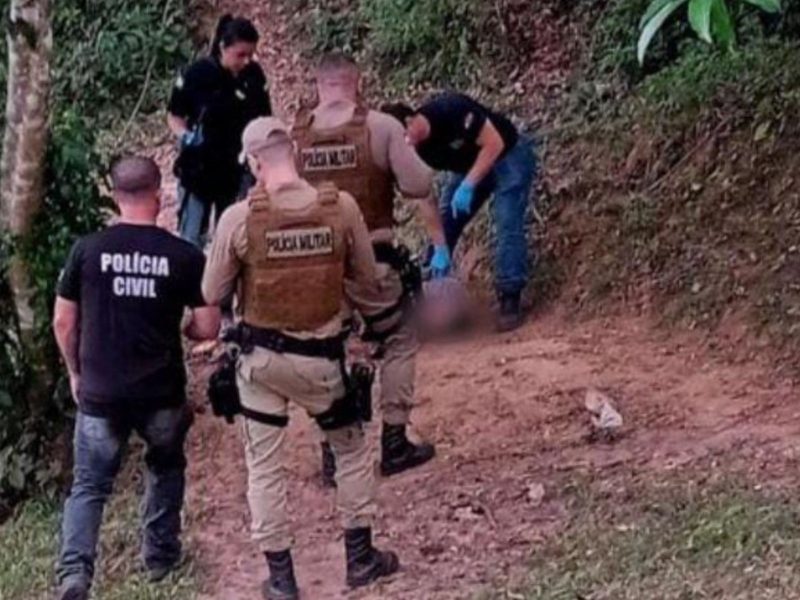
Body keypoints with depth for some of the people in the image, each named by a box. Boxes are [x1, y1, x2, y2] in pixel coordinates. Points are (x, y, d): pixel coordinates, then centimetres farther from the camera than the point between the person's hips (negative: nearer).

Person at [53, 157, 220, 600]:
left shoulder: (87, 249, -5)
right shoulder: (185, 256, -8)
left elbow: (63, 322, 1)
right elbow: (207, 328, -6)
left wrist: (76, 373, 16)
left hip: (100, 393, 0)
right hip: (162, 392, 0)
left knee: (89, 485, 10)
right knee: (165, 468, 27)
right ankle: (160, 555, 33)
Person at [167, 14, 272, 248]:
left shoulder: (254, 75, -6)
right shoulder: (198, 74, -15)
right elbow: (174, 115, -2)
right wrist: (185, 136, -21)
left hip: (238, 170, 3)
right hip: (199, 167, -3)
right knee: (191, 238, 0)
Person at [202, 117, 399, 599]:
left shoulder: (239, 218, -16)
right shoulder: (342, 206, -12)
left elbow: (212, 295, -5)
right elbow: (368, 277, 1)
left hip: (262, 355, -1)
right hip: (322, 356, 1)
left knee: (265, 466, 13)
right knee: (352, 451, 22)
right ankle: (361, 557, 29)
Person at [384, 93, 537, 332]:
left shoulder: (450, 111, -35)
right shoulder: (415, 150, -17)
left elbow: (495, 144, -30)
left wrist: (467, 186, -34)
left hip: (509, 156, -6)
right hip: (467, 166, 6)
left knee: (508, 224, -19)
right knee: (443, 227, 0)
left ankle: (510, 299, -16)